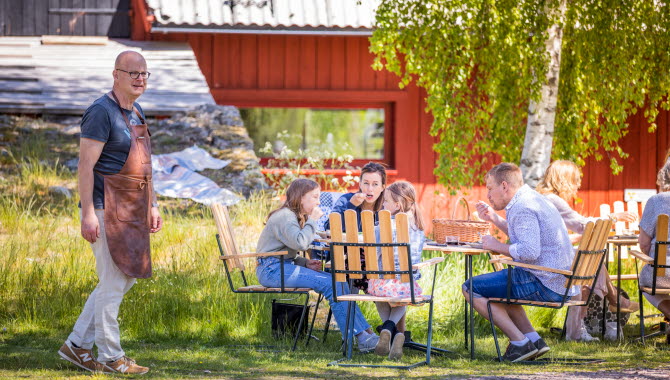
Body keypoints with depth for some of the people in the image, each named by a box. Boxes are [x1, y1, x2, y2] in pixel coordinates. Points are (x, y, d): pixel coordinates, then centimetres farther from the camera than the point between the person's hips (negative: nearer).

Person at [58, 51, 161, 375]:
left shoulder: (137, 113, 16)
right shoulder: (101, 112, -13)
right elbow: (86, 165, -17)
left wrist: (152, 207, 19)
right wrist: (88, 214, -21)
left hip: (132, 213, 10)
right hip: (107, 211, -10)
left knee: (125, 279, 12)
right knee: (113, 282, -6)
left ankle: (77, 345, 19)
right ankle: (110, 357, 3)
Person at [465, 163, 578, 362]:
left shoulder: (522, 207, -16)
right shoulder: (532, 198, 17)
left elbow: (529, 251, -29)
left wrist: (497, 246, -14)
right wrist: (493, 218, 26)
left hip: (545, 285, -11)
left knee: (471, 288, -8)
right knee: (499, 284, 34)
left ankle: (521, 343, -9)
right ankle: (533, 339, 19)